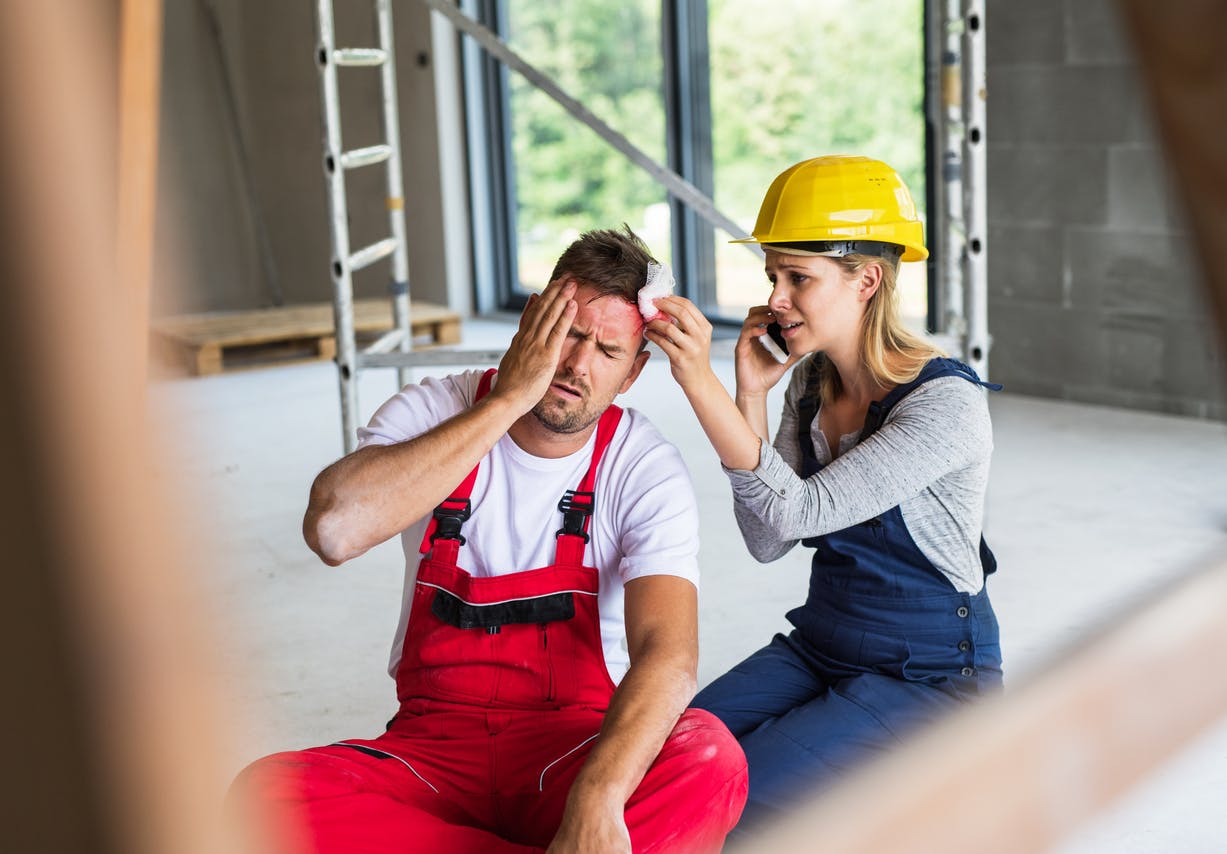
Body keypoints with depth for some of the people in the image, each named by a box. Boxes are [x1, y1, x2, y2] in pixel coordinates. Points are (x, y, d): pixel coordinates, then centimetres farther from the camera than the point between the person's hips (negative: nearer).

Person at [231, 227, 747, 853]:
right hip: (434, 748, 2)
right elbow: (333, 530, -25)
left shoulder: (647, 471, -7)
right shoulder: (432, 413, -3)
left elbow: (668, 654, -23)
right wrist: (507, 401, -21)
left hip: (578, 745, -2)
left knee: (710, 761, -34)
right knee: (264, 793, -29)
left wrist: (595, 803, -41)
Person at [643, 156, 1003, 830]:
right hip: (822, 643, 7)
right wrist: (750, 394, -9)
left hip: (928, 676, -6)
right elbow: (767, 541, -1)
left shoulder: (946, 404, -21)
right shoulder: (810, 381, 2)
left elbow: (796, 513, -28)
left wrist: (701, 382, -34)